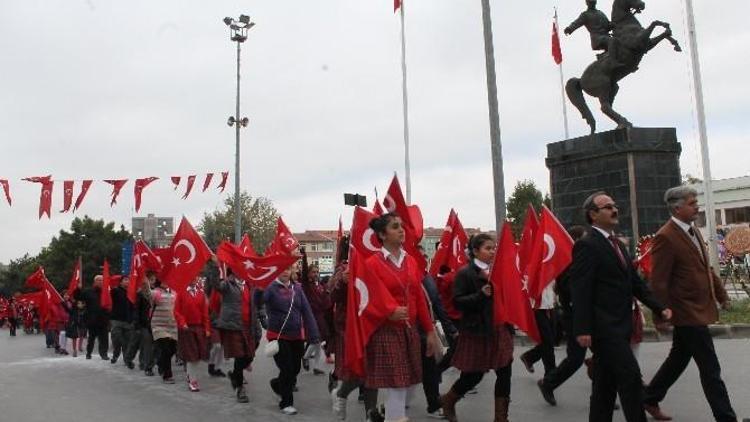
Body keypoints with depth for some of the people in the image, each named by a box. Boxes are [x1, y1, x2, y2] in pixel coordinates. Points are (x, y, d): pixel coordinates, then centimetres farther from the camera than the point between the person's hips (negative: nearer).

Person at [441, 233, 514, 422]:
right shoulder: (465, 273, -8)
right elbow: (457, 301, -15)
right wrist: (481, 295, -25)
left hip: (499, 328, 6)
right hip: (477, 330, -6)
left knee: (504, 372, 2)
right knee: (474, 374, 2)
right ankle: (448, 400, 29)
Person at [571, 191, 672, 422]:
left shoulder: (617, 244, 17)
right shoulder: (586, 245, -12)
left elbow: (635, 282, 18)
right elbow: (581, 290, -18)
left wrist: (659, 307, 7)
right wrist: (583, 329, -22)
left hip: (618, 326, 9)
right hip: (604, 327, -9)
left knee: (606, 383, 13)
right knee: (631, 377, -9)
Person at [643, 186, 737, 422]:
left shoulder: (694, 231, 10)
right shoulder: (666, 237, -18)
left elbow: (706, 267, 20)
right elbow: (659, 283, -18)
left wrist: (721, 293, 18)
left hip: (699, 309, 9)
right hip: (687, 312, -9)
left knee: (678, 360, 19)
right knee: (710, 369, -2)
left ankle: (650, 399, 33)